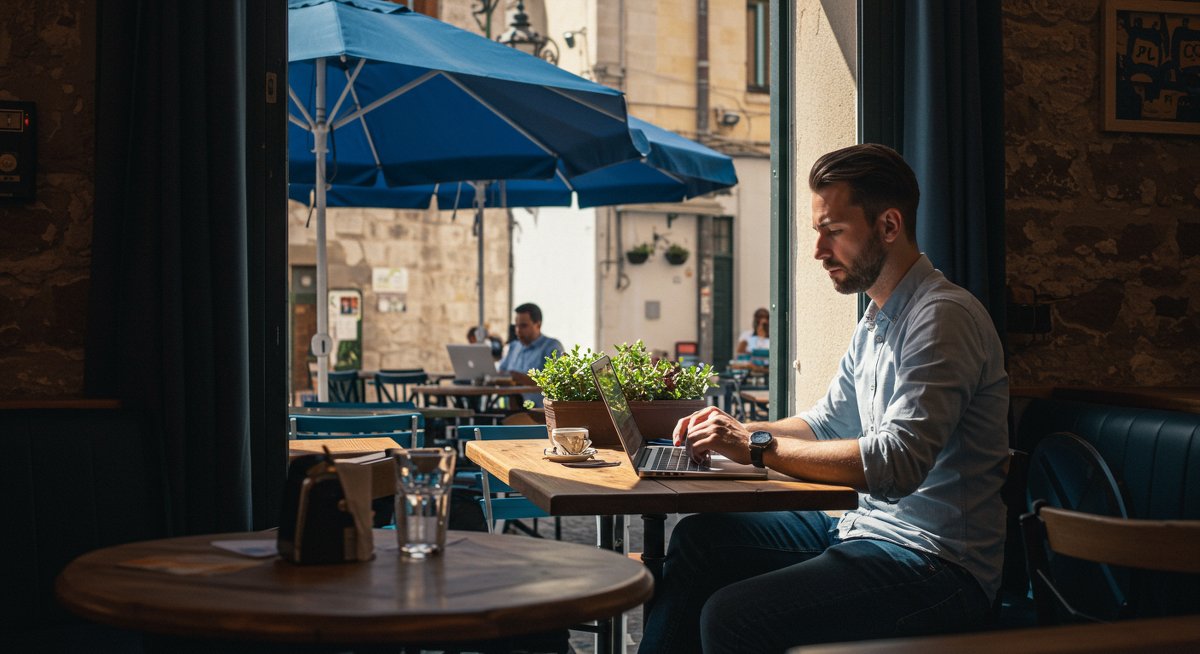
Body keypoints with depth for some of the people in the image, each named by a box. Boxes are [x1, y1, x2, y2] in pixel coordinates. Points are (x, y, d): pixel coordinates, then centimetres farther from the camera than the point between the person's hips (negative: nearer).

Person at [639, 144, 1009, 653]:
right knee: (698, 538, 8)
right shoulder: (875, 323, 15)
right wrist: (735, 430, 7)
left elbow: (896, 463, -28)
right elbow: (826, 424, 26)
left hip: (934, 563, -10)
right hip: (866, 530, 10)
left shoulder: (942, 317, -18)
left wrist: (759, 446, -22)